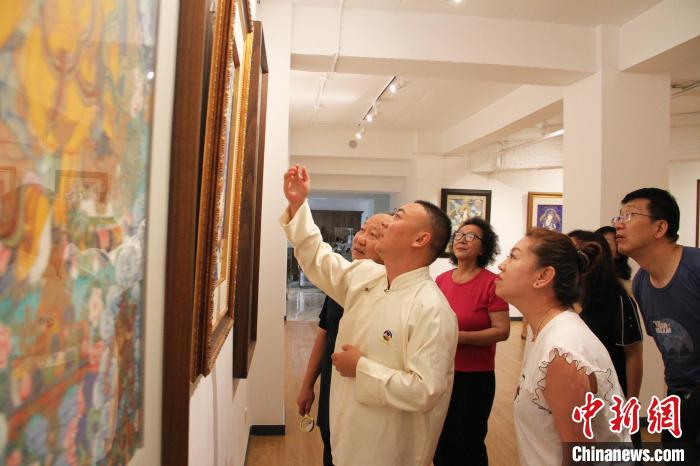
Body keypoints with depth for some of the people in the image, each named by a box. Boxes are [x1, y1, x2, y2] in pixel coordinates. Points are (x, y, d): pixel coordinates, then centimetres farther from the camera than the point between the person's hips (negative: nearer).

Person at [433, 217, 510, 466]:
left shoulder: (491, 282, -13)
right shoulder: (440, 280, 3)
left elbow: (502, 331, -17)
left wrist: (459, 336, -23)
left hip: (474, 376, -5)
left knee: (469, 442, 11)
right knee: (441, 441, 17)